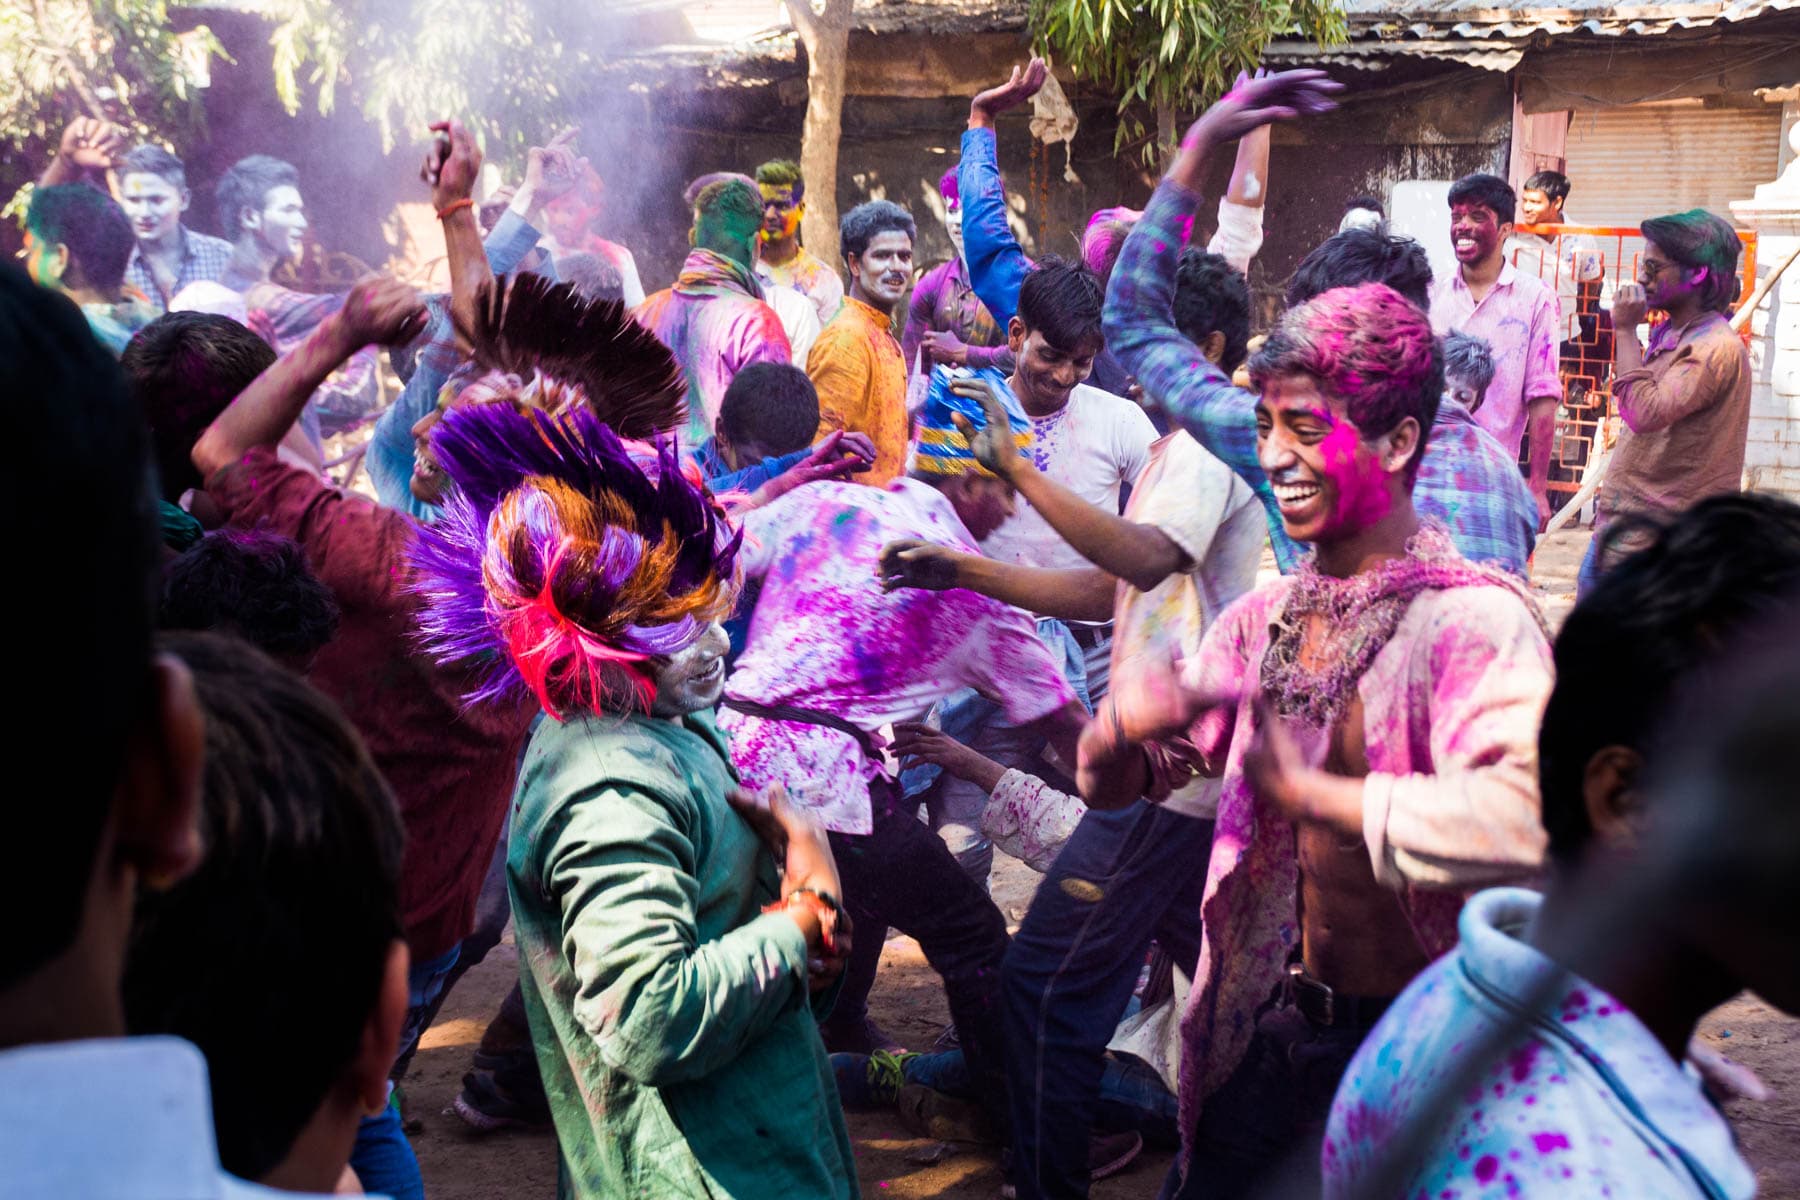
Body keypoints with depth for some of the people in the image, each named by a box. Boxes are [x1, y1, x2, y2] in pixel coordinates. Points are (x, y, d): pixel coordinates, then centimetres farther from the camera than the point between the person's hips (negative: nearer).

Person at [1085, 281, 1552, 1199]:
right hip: (1271, 1036, 6)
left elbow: (1525, 819, -38)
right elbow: (1111, 783, 10)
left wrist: (1313, 791, -27)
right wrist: (1124, 721, -14)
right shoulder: (1263, 621, 4)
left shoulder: (1476, 618, -20)